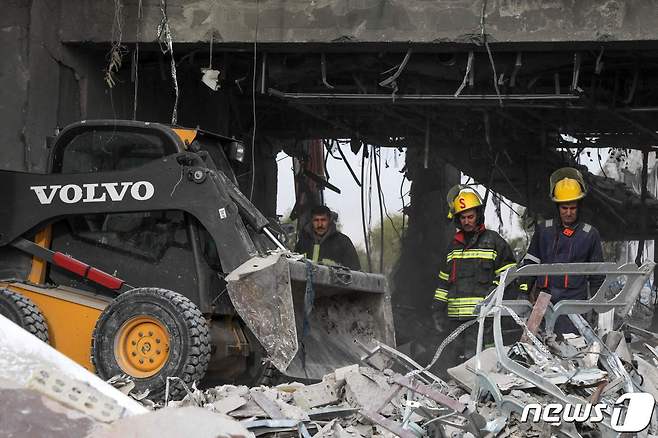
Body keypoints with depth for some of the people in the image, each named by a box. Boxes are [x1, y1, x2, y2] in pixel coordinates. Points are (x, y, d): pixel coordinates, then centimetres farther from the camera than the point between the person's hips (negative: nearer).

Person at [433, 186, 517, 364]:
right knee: (459, 359, 7)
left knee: (473, 357, -16)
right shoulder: (454, 246, 19)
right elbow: (444, 281, 24)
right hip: (456, 317, 6)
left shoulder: (493, 241, 4)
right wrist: (438, 309, 18)